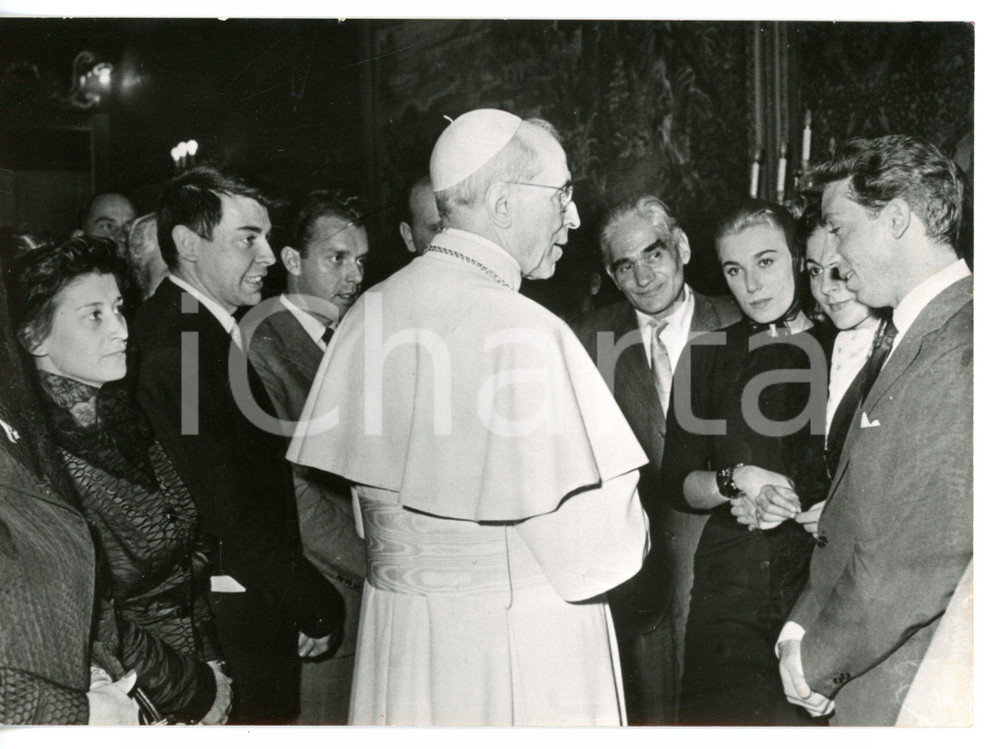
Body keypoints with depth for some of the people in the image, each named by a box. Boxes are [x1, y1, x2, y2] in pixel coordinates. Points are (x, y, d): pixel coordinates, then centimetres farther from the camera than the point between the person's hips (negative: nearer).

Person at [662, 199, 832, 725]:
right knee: (721, 716, 0)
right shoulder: (707, 356, 9)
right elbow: (678, 483, 9)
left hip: (822, 581, -1)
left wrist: (801, 509, -11)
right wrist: (735, 480, -9)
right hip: (728, 588, 1)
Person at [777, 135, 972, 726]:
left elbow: (933, 555, -23)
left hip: (912, 698, -8)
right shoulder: (905, 339, 11)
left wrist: (819, 659, -13)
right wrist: (805, 626, 4)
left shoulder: (960, 351, -21)